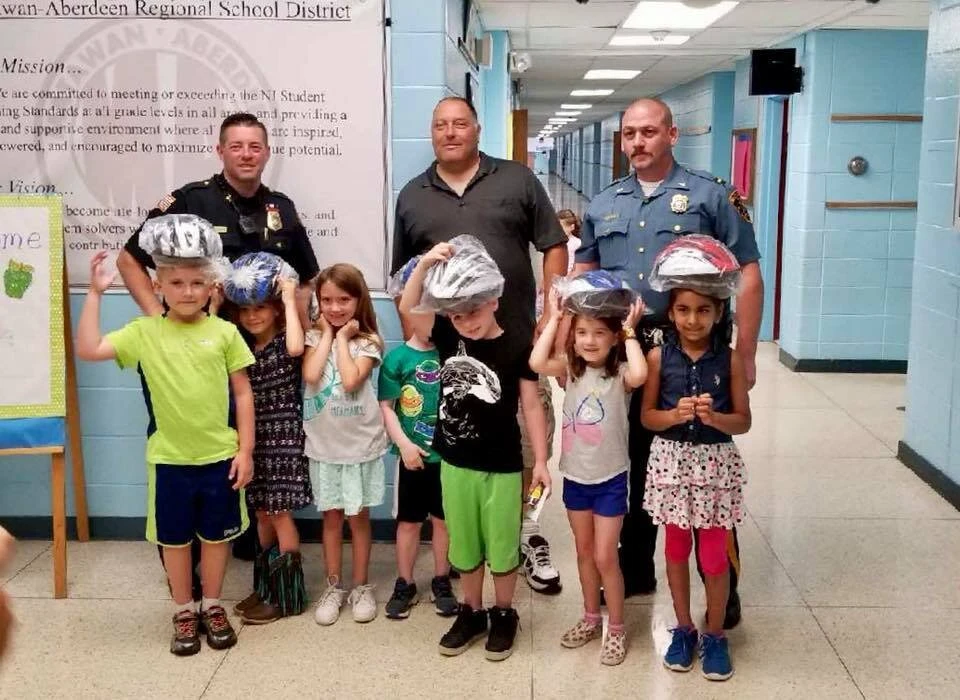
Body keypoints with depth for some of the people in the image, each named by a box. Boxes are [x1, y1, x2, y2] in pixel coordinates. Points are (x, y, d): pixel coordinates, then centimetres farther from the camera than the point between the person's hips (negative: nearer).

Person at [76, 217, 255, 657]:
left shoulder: (224, 333, -4)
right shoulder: (144, 332, -3)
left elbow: (242, 392, 0)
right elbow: (88, 350, -11)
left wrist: (245, 449, -3)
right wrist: (95, 294, -12)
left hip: (220, 455, 0)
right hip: (169, 458, 0)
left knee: (216, 535, 13)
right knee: (175, 539, 12)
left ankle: (212, 607, 32)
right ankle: (183, 613, 29)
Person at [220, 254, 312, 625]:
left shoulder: (284, 340, -10)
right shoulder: (241, 344, 8)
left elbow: (296, 348, -34)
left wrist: (291, 301, -25)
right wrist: (214, 307, -3)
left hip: (284, 435, -6)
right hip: (255, 436, 6)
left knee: (279, 512, -2)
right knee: (262, 513, 13)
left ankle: (288, 593, 7)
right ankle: (265, 587, 25)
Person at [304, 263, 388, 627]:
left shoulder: (367, 341, -6)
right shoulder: (315, 337, 0)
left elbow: (351, 381, -22)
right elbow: (311, 375, -18)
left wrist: (344, 336, -13)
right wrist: (327, 334, -10)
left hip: (360, 443, -2)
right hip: (323, 444, 2)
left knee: (358, 516, 8)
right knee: (331, 516, 11)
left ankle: (361, 586, 21)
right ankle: (333, 586, 23)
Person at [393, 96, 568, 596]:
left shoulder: (517, 180, 4)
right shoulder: (412, 197, 10)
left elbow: (554, 246, 5)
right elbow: (403, 276, 14)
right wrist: (412, 338, 9)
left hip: (516, 342, -1)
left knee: (529, 441, 4)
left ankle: (526, 531, 23)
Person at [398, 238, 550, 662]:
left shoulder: (515, 349, -10)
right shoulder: (447, 337, -2)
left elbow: (531, 406, -6)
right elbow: (408, 308, -11)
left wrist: (540, 460, -7)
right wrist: (425, 264, -25)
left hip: (502, 467, -3)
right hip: (455, 463, 4)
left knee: (501, 546, 9)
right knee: (463, 546, 16)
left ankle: (503, 615, 28)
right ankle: (471, 613, 32)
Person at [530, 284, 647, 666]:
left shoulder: (619, 374, -13)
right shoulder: (571, 370, -4)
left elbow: (639, 375, -37)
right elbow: (537, 363, -23)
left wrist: (630, 332, -25)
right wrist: (553, 319, -17)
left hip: (610, 479, -4)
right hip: (575, 476, 4)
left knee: (605, 557, 2)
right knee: (584, 552, 18)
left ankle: (616, 629, 19)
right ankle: (591, 618, 35)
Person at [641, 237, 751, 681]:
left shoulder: (730, 360, -6)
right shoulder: (659, 357, -4)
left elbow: (743, 421, -2)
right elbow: (646, 417, -1)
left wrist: (713, 416, -22)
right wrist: (676, 415, -21)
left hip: (715, 464, -1)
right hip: (671, 461, 1)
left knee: (714, 556, 5)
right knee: (676, 550, 13)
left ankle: (715, 636, 23)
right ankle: (684, 629, 30)